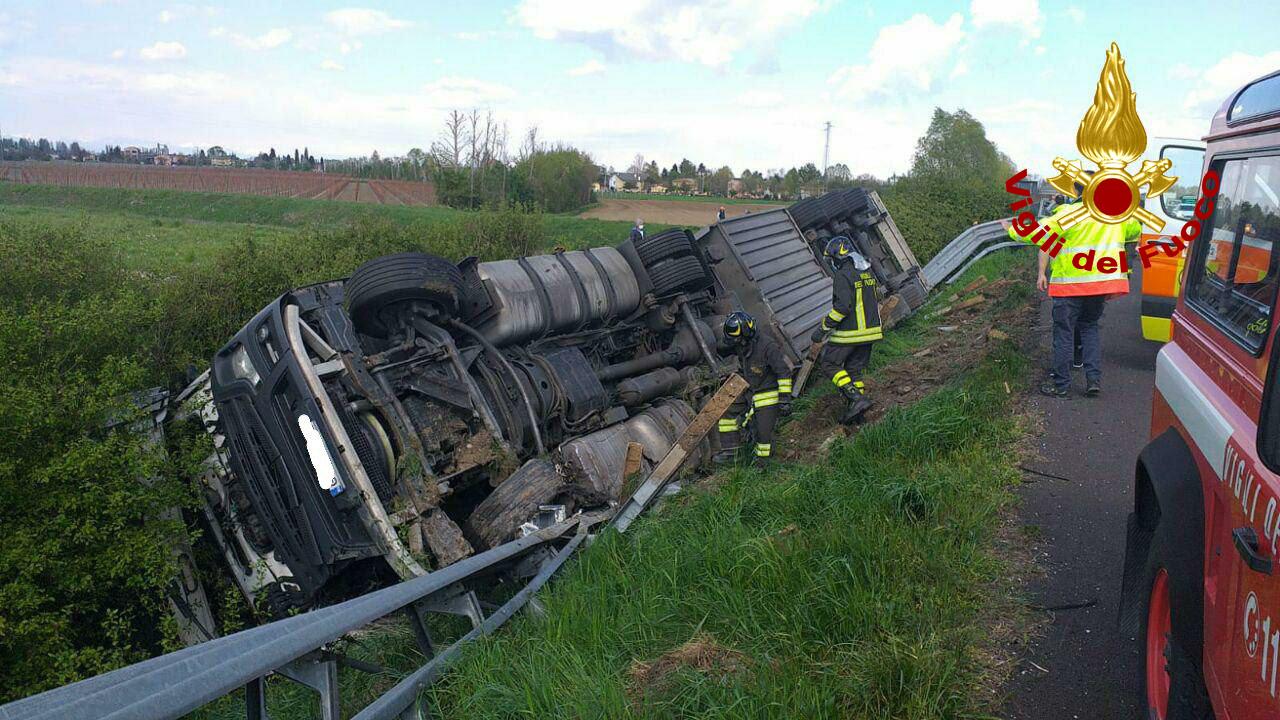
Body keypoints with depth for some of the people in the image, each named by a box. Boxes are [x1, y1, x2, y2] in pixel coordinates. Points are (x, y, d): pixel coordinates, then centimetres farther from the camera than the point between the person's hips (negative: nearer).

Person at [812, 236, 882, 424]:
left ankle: (856, 397, -9)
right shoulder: (868, 272, 12)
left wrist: (823, 327, -18)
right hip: (870, 330, 8)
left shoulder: (842, 276, -16)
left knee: (829, 363, 4)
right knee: (854, 369, 15)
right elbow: (875, 301, 19)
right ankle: (855, 412, 13)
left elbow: (842, 306, -24)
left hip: (849, 333, -8)